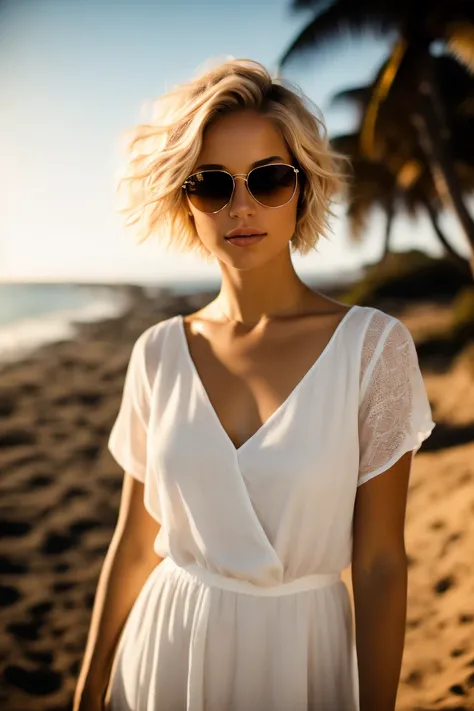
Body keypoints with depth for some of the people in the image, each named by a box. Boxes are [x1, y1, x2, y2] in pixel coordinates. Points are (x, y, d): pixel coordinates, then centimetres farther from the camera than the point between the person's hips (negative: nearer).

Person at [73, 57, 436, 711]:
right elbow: (135, 541, 2)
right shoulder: (160, 353, -5)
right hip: (164, 650, 2)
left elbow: (380, 564, -11)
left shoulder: (372, 345, -13)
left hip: (299, 655, -2)